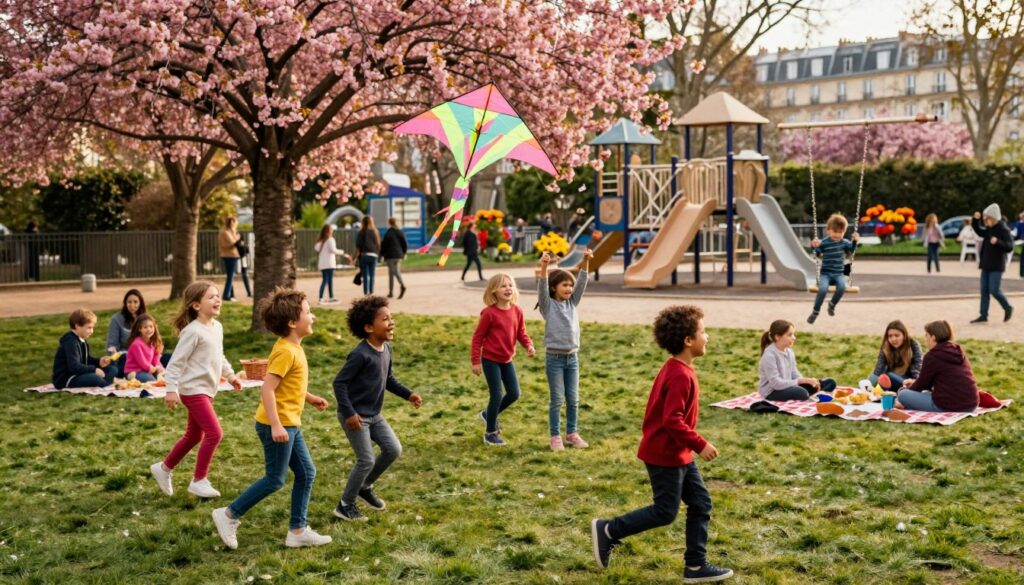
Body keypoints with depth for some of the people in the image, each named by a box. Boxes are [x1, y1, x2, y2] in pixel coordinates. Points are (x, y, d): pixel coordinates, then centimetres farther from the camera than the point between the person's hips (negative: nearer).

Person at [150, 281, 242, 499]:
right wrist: (171, 390, -21)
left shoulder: (217, 327, 8)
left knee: (194, 435, 18)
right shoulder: (193, 331, -18)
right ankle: (199, 481, 0)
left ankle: (164, 468, 36)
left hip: (206, 390, 9)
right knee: (214, 433, -12)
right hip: (193, 390, -9)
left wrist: (230, 375, 19)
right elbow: (176, 361, -18)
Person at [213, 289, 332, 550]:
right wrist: (276, 425, -30)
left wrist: (310, 398, 24)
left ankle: (298, 531, 17)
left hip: (290, 424, 10)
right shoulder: (286, 351, -20)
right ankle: (229, 515, 11)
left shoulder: (292, 348, 10)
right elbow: (267, 389, -26)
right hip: (278, 425, -10)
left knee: (306, 473, 11)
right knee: (275, 479, -1)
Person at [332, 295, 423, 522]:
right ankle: (345, 505, 12)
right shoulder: (360, 354, -24)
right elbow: (339, 383, -21)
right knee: (367, 461, -6)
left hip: (374, 415, 8)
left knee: (394, 450, 6)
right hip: (355, 416, -8)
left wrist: (408, 394, 6)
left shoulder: (386, 348, 3)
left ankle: (365, 487, 27)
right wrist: (349, 413, -24)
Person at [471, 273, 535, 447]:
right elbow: (478, 337, -12)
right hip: (490, 360, -6)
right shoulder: (489, 313, -17)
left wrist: (529, 345, -13)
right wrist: (475, 361, -11)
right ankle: (490, 433, 13)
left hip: (507, 360, 6)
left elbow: (521, 332, 7)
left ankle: (489, 415, 33)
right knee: (497, 395, -4)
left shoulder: (516, 311, -2)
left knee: (514, 394, 8)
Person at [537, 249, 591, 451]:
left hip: (572, 357, 5)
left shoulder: (572, 303, 7)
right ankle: (555, 436, 11)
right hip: (555, 358, -5)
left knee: (573, 398, 10)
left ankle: (572, 433, 22)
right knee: (557, 399, 1)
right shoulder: (548, 305, -6)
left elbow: (581, 283, -1)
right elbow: (542, 287, -21)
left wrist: (586, 262, -13)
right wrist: (544, 266, -35)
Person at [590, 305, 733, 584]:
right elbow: (672, 420, -29)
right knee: (665, 512, 0)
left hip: (678, 452, 10)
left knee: (701, 504, 10)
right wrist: (700, 444, -23)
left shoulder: (676, 369, 8)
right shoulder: (680, 375, -24)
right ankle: (607, 531, 12)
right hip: (665, 454, -10)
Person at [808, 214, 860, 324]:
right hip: (825, 273, -3)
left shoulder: (844, 242, 8)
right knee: (823, 288, -33)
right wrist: (814, 246, -24)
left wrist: (855, 241, 8)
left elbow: (851, 250, 25)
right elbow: (815, 254, -4)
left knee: (842, 287, -32)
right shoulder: (824, 243, -3)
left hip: (838, 274, 3)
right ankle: (815, 311, -15)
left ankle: (832, 304, -3)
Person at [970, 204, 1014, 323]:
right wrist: (976, 219, 10)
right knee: (984, 291, 7)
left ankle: (1008, 309, 16)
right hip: (986, 265, 8)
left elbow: (1009, 247, -21)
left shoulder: (1003, 230, -15)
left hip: (996, 266, -8)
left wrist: (998, 242, -39)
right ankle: (983, 315, 11)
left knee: (994, 290, -7)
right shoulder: (989, 229, 8)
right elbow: (979, 231, 27)